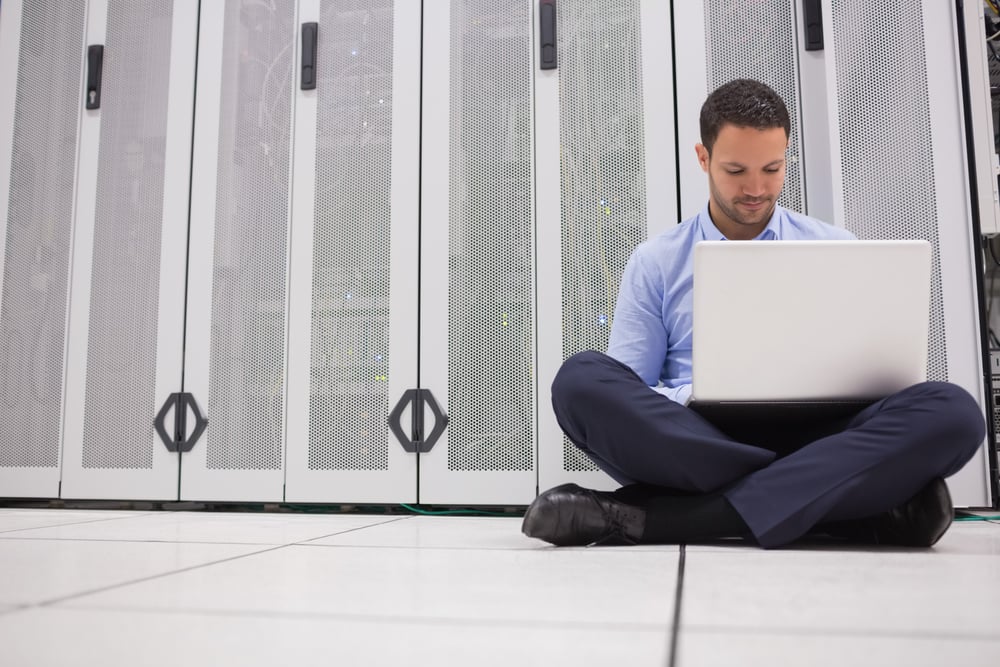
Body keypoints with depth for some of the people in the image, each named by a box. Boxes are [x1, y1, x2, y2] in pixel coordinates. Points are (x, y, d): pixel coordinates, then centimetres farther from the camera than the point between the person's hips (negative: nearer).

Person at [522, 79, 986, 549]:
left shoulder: (837, 251, 15)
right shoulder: (655, 262, 11)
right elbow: (622, 399, 5)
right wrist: (698, 396, -16)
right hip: (687, 441, 0)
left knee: (950, 410, -27)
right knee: (582, 379, -29)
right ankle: (858, 502, -30)